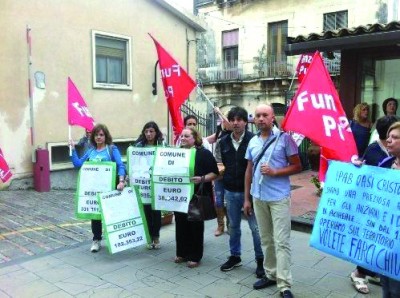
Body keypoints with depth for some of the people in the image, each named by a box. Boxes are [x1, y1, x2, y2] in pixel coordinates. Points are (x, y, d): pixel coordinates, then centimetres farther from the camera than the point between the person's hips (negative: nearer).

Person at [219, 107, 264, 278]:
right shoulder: (224, 142, 5)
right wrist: (227, 180, 11)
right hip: (231, 191, 5)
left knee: (255, 227, 3)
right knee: (233, 226, 16)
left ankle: (260, 260, 19)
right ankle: (235, 257, 32)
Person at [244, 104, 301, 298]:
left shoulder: (284, 138, -5)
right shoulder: (252, 142, 10)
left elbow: (297, 166, -4)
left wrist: (274, 172, -18)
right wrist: (246, 198, 12)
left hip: (279, 198, -5)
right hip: (258, 198, 5)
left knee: (281, 242, -3)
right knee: (266, 240, 14)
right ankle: (271, 275, 28)